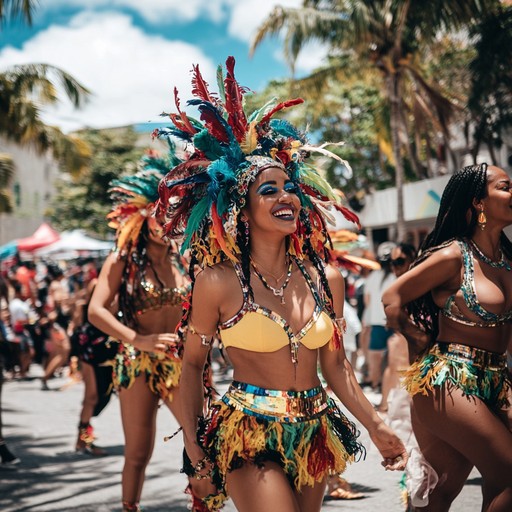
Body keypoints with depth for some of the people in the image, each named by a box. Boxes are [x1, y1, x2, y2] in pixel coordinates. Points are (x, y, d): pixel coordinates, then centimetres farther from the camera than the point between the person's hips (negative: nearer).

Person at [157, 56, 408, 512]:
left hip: (314, 435, 5)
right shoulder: (219, 282, -9)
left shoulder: (326, 279, 4)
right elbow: (192, 364, 0)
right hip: (249, 437, -5)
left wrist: (376, 427, 11)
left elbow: (335, 363, 12)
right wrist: (192, 440, -9)